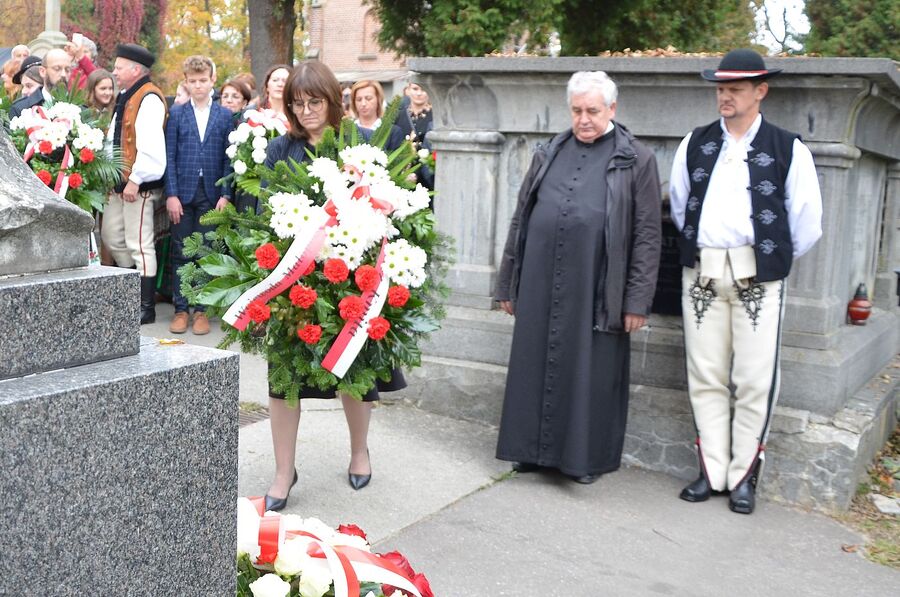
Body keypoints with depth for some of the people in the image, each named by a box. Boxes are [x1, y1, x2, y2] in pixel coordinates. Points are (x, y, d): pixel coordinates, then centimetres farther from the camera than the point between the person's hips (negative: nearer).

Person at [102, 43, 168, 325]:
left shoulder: (149, 99, -15)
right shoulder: (125, 98, 17)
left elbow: (149, 144, -23)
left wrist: (135, 180, -23)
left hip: (139, 185, -10)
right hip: (120, 182, 10)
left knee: (139, 244, -5)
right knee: (112, 237, 17)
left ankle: (146, 307, 4)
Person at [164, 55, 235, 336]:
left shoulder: (225, 116, 7)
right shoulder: (176, 114, 7)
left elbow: (229, 158, 4)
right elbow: (169, 157, 3)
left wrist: (225, 195, -5)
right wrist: (171, 194, -6)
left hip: (211, 194, 0)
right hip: (183, 193, 0)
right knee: (180, 253, 3)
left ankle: (201, 310, 10)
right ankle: (181, 309, 11)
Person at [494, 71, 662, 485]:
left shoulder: (636, 160, 0)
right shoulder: (549, 155, 12)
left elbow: (648, 234, -3)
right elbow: (520, 220, 15)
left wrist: (638, 299, -8)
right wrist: (508, 284, 13)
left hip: (596, 290, -4)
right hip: (541, 285, 4)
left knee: (591, 371, 4)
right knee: (536, 365, 9)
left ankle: (587, 456, 18)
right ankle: (535, 448, 24)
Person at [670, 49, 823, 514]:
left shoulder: (787, 149, -1)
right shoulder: (695, 144, 10)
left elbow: (806, 221, 2)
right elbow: (678, 205, 18)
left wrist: (777, 258, 9)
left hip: (757, 277, -3)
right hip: (701, 274, 3)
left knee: (754, 382, -1)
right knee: (705, 377, 6)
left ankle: (744, 476, 12)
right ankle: (712, 471, 16)